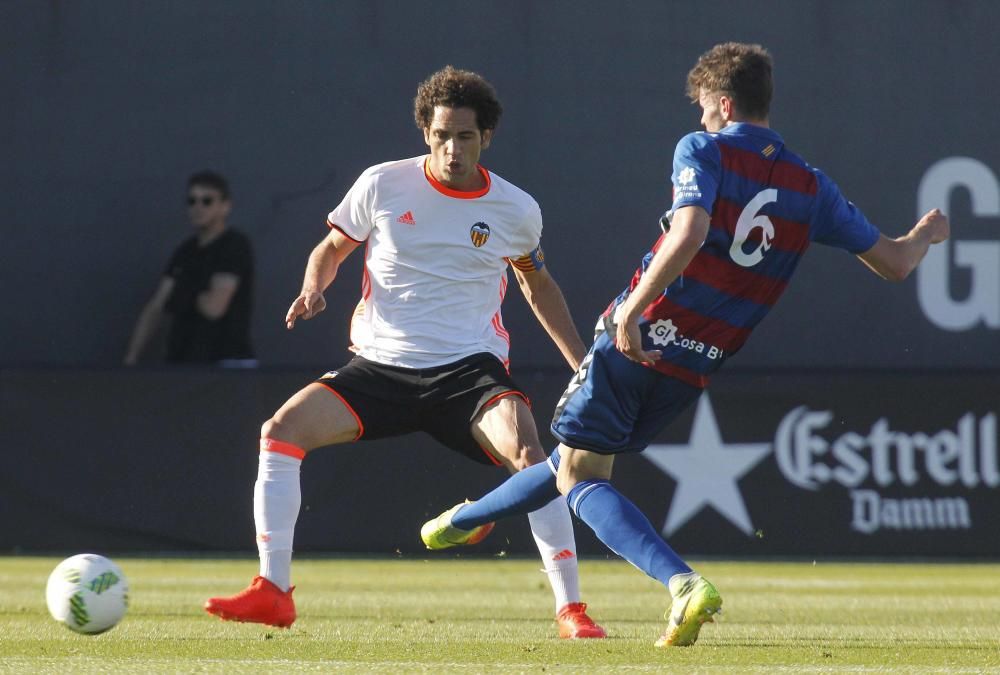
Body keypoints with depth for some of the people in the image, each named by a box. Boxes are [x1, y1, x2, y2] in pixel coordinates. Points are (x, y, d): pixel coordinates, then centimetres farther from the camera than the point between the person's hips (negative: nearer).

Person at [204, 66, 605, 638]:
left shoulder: (515, 210, 1)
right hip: (381, 365, 2)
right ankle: (273, 593, -9)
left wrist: (584, 365, 16)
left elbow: (537, 284, 20)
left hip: (470, 368, -2)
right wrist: (314, 289, -9)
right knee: (282, 430, -17)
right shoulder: (384, 185, -2)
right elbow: (332, 248, 14)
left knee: (527, 451, -29)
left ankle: (571, 610, -22)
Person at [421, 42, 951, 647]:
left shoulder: (703, 150, -6)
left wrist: (633, 307, -24)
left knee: (579, 476, -1)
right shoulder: (810, 187, 7)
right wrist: (926, 234, 33)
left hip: (637, 342, -6)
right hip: (695, 371, 6)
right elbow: (894, 263, 11)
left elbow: (689, 234, -25)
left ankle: (683, 582, -20)